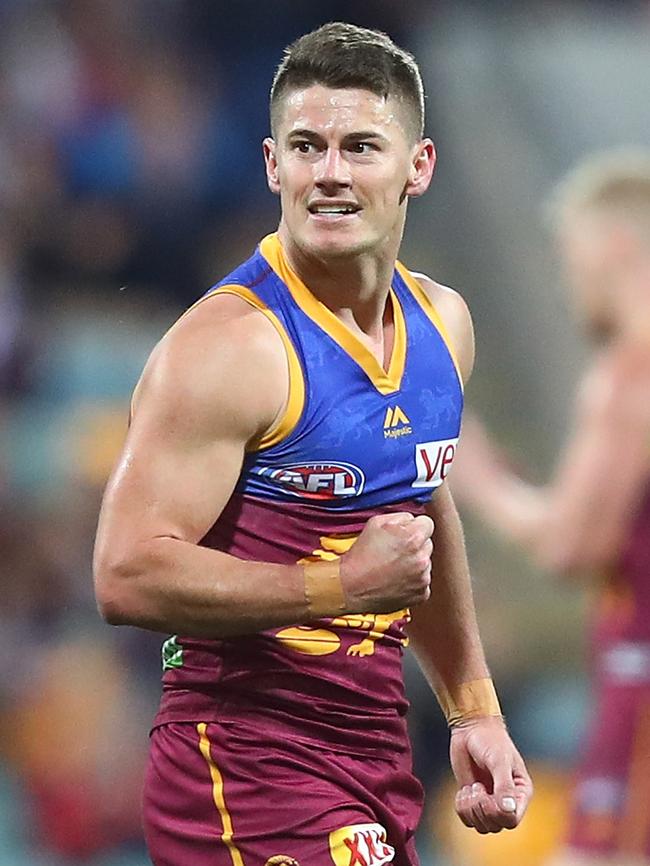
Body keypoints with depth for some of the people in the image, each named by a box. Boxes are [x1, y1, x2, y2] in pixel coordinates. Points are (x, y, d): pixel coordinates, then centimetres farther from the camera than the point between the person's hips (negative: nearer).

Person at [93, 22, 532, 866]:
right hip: (245, 771, -8)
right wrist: (345, 584, -24)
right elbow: (127, 576, -24)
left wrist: (474, 711, 25)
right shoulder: (225, 346, -17)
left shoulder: (441, 324, 9)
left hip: (377, 761, 8)